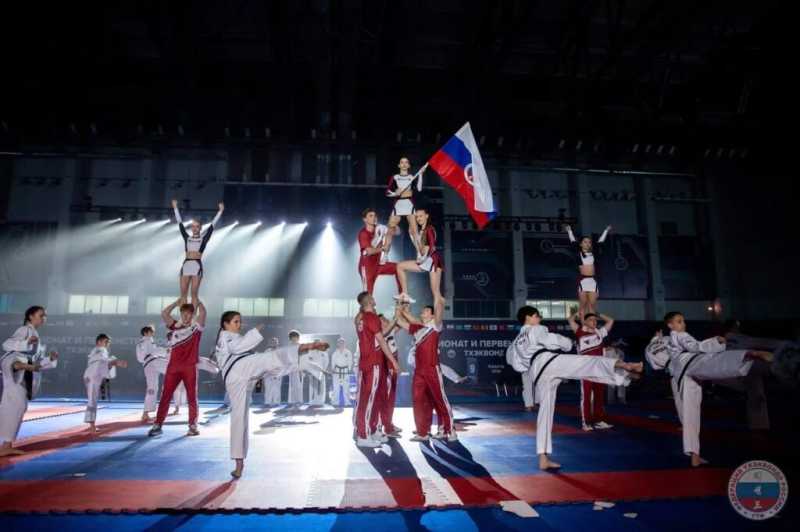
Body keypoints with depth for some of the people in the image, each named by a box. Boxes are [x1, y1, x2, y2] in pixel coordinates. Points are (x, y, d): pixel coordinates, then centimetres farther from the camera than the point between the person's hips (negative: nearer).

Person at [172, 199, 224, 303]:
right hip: (186, 266, 3)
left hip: (197, 266, -3)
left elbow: (212, 225, 7)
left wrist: (220, 211, 7)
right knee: (183, 294, 1)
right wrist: (175, 208, 22)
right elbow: (180, 224, 19)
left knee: (194, 294, -3)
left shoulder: (203, 239, 9)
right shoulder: (187, 238, 16)